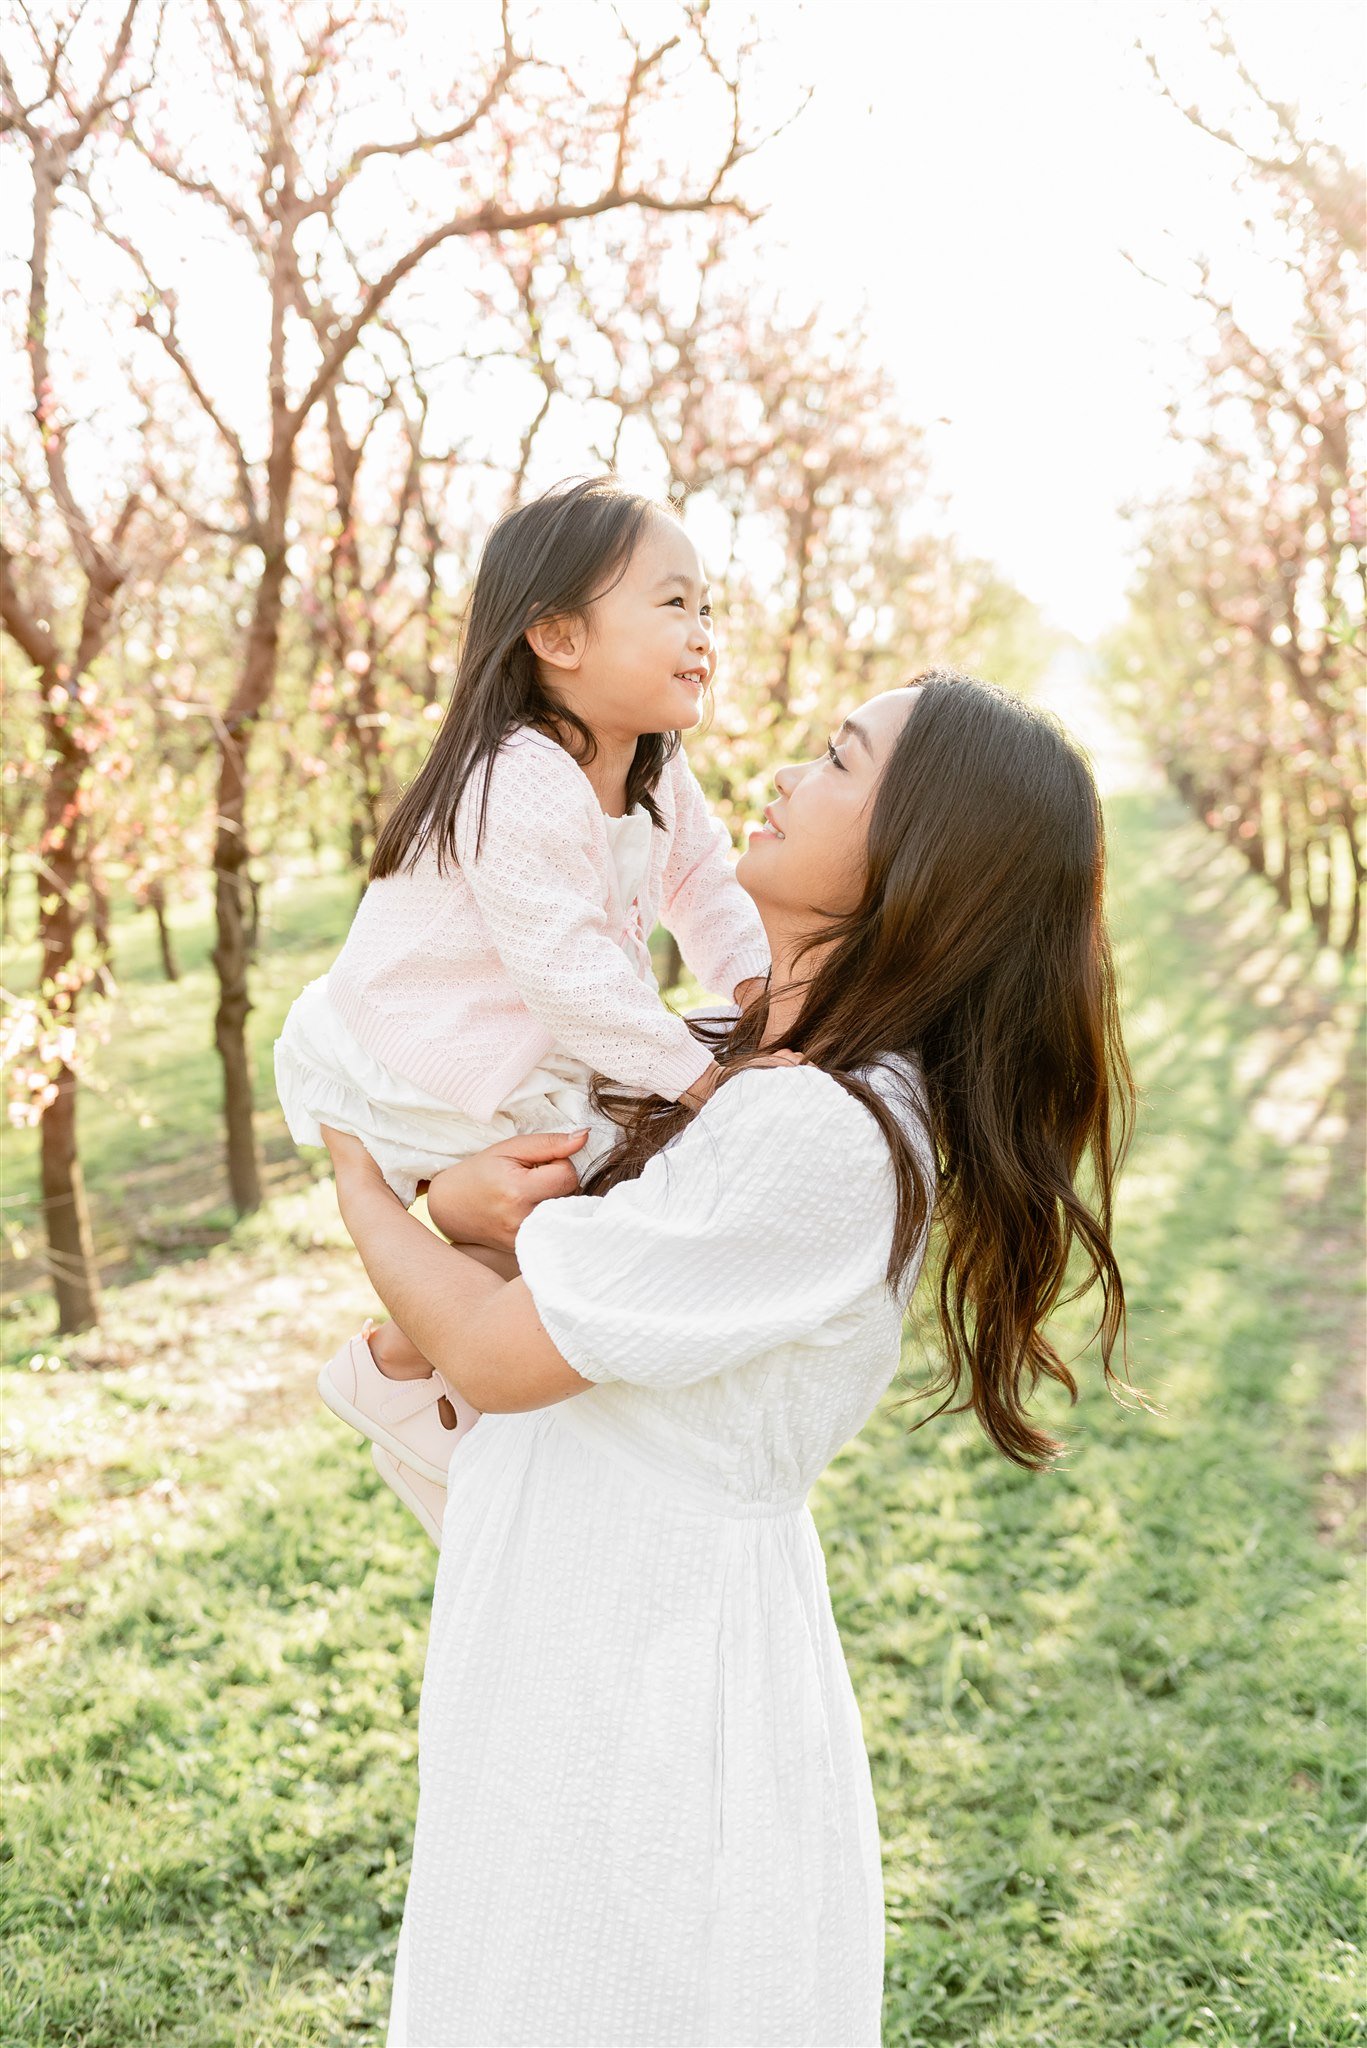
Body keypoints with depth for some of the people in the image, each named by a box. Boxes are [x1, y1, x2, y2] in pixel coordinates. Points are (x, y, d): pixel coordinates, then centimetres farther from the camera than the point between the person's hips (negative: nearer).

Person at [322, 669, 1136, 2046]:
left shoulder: (823, 1136, -27)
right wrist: (469, 1197, -12)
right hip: (596, 1627, 9)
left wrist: (366, 1196, -1)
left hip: (645, 1660, -9)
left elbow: (499, 1356, -20)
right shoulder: (754, 1058, 3)